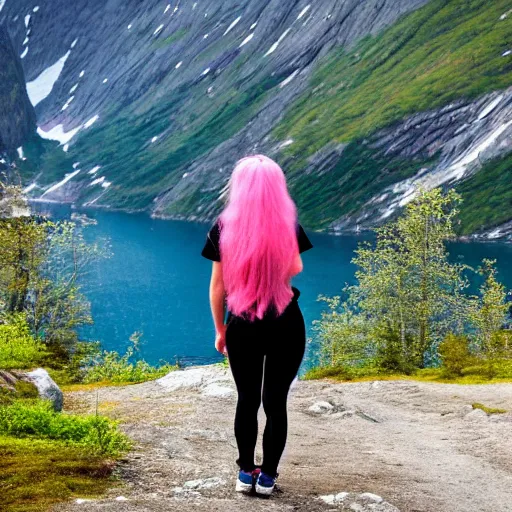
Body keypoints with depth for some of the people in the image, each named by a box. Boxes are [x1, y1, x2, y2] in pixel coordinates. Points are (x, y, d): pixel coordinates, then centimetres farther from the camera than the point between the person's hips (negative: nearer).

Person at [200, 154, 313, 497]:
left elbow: (217, 285, -2)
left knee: (247, 401, 12)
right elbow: (295, 270, 3)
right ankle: (267, 476, 13)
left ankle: (246, 473, 19)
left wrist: (220, 330, 8)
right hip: (285, 326, -1)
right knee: (276, 401, 7)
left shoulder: (224, 228, -5)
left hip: (242, 327, 1)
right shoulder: (289, 226, -6)